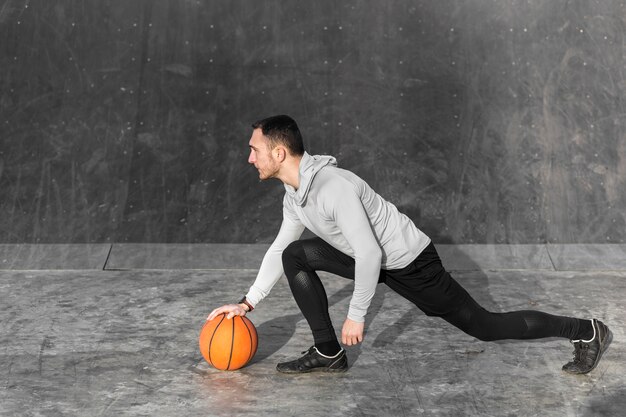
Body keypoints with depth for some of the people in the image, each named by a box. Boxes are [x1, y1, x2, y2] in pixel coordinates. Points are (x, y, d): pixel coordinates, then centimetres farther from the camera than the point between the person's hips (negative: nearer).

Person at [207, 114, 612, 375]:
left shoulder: (332, 187, -30)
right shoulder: (295, 195, 1)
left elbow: (370, 254, -30)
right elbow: (279, 248, 14)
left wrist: (356, 317, -21)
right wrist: (247, 302, 13)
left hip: (409, 262, -9)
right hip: (377, 258, 9)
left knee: (483, 326, 0)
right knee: (296, 257, 0)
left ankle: (587, 332, 17)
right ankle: (328, 352, 5)